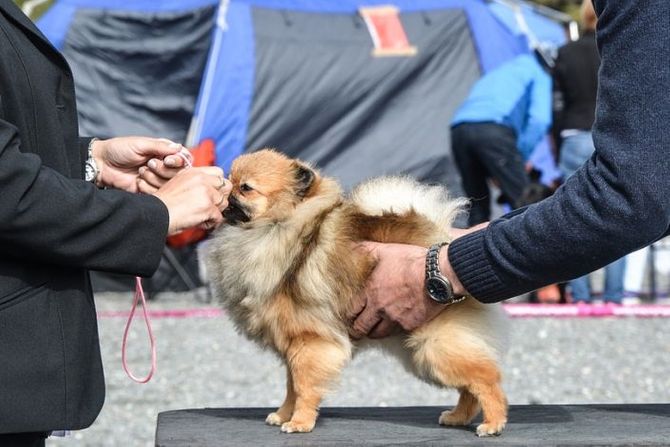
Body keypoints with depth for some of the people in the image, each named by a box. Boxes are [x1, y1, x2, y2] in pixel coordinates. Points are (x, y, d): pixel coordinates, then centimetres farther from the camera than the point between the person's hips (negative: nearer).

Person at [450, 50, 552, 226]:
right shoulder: (539, 74, 19)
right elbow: (539, 118, 0)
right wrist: (520, 156, 5)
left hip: (458, 130, 6)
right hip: (494, 129, -6)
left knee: (477, 205, 15)